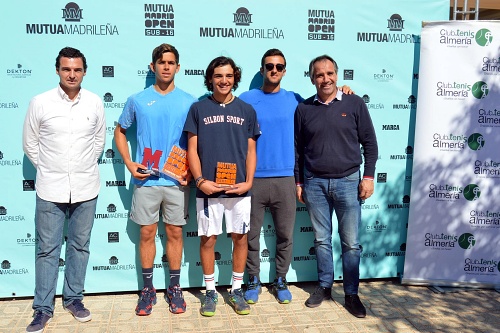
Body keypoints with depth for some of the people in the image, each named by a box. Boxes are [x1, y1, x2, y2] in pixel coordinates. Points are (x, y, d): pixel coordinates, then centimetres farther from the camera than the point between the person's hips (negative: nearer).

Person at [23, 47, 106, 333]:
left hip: (86, 188, 2)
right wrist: (49, 169, 6)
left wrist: (84, 167, 10)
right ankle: (43, 308, 20)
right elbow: (30, 143, 5)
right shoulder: (40, 103, -5)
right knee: (47, 249, 7)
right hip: (51, 189, -1)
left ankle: (74, 298, 29)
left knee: (80, 246, 12)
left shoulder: (95, 103, 0)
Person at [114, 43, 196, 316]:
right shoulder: (138, 100, 2)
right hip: (146, 180, 0)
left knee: (174, 232, 8)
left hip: (177, 180, 0)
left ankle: (174, 289, 22)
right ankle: (148, 289, 23)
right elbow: (120, 131, 12)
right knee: (147, 233, 7)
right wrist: (129, 164, 0)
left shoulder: (188, 102, 2)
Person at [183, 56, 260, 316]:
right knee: (208, 239, 6)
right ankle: (210, 291, 23)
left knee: (240, 237, 7)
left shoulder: (246, 110, 7)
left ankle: (236, 290, 25)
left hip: (239, 188, 1)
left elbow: (251, 151, 7)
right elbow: (192, 149, 2)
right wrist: (200, 180, -11)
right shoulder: (198, 109, 4)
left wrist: (248, 182, -5)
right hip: (208, 188, -1)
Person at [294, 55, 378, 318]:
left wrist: (368, 176, -3)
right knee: (321, 239, 11)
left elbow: (369, 143, 3)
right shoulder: (304, 109, 5)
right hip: (314, 183, 2)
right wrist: (298, 182, 8)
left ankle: (351, 294, 17)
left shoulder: (354, 104, 1)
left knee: (350, 242, 4)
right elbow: (298, 150, 10)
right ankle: (324, 286, 26)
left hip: (348, 181, -1)